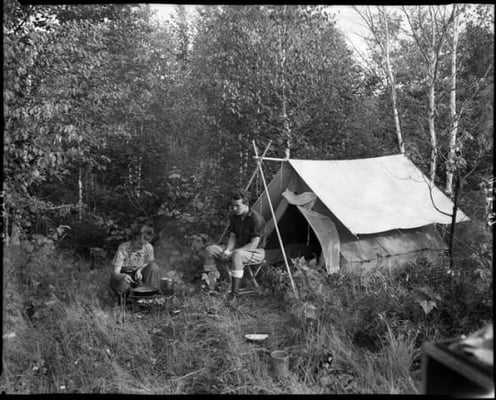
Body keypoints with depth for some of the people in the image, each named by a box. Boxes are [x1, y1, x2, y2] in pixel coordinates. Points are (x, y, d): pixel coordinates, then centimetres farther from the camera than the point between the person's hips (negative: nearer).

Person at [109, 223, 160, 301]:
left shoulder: (148, 247, -17)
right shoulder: (123, 249, -26)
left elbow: (149, 263, 2)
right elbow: (115, 272, -30)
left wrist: (139, 270, -22)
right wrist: (123, 276, -56)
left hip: (138, 274, 3)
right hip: (123, 275, -3)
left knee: (154, 267, -25)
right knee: (124, 284, -39)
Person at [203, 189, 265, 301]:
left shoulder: (256, 218, -24)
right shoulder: (234, 216, -1)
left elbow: (253, 245, -25)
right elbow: (232, 237, 4)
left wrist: (231, 252, -25)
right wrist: (227, 251, -18)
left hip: (256, 252, -7)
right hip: (238, 249, 7)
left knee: (237, 255, -41)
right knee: (210, 250, -9)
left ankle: (234, 291, -29)